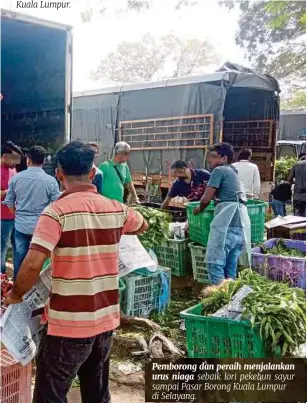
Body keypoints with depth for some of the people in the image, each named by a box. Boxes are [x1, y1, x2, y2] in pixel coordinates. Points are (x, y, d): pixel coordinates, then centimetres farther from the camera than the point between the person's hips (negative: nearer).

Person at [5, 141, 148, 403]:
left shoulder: (57, 211, -14)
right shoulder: (116, 209, 2)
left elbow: (33, 264, -23)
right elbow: (142, 226, 24)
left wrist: (16, 294, -5)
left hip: (69, 322, -5)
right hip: (106, 318, 6)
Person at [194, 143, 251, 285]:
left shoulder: (219, 170, 3)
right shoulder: (233, 172, 30)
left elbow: (206, 199, 0)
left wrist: (199, 209, 17)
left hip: (228, 220, -9)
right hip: (241, 222, 9)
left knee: (214, 262, -8)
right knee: (231, 265, 11)